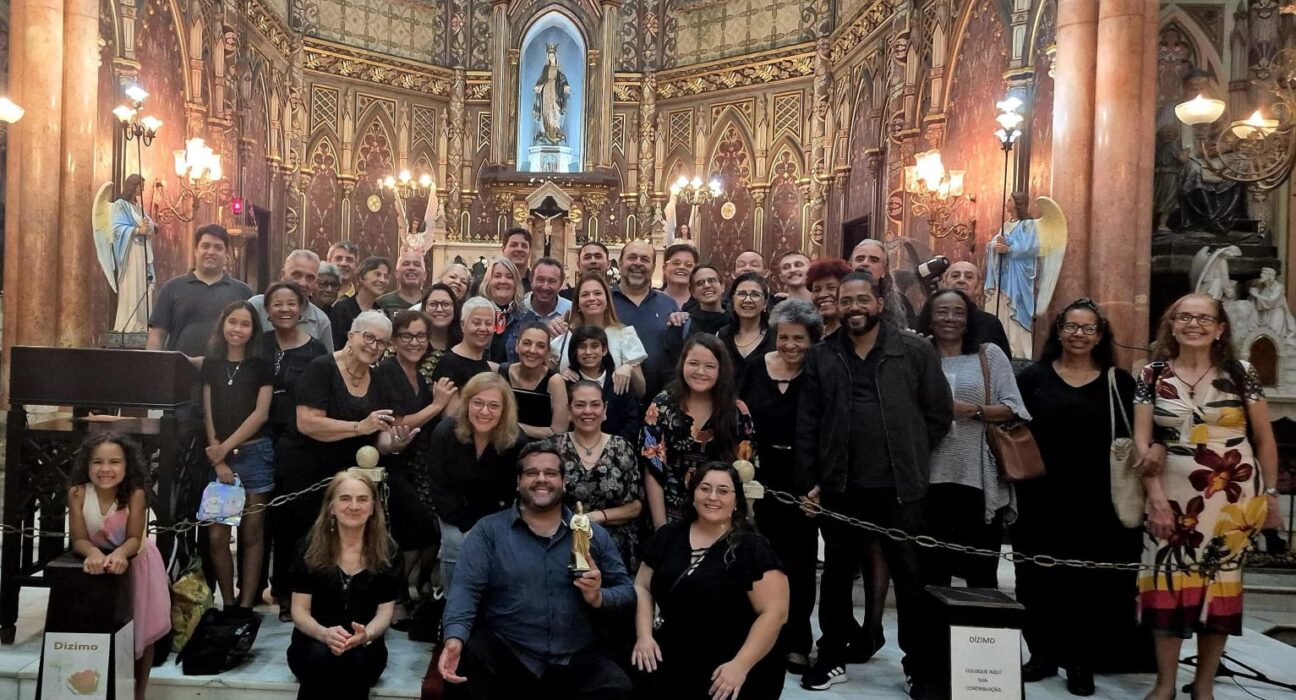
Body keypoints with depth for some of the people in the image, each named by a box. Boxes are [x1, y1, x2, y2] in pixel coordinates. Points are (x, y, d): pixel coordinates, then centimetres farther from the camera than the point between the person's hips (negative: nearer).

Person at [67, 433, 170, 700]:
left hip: (135, 562, -1)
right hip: (98, 564, 1)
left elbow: (134, 539, -27)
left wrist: (120, 553, -49)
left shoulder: (135, 494, -27)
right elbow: (78, 539, -23)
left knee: (142, 631, 8)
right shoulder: (78, 493, -23)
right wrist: (93, 553, -45)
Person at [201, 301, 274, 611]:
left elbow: (261, 413, -3)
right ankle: (228, 604, 12)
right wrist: (218, 459, -3)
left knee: (251, 535, 3)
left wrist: (226, 447, -9)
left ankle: (246, 606, 10)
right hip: (217, 457, 2)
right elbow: (208, 414, 5)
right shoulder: (210, 364, 9)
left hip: (254, 455, -2)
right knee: (216, 536, -2)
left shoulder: (261, 366, 4)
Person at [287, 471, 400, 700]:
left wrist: (366, 635, -24)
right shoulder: (311, 546, -1)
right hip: (313, 641, 0)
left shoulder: (385, 551, 0)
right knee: (319, 658, -33)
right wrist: (324, 634, -24)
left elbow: (385, 610, -1)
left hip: (364, 645, 0)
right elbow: (299, 609, -2)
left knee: (356, 662, -33)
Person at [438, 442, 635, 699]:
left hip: (577, 659, 2)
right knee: (465, 666, -32)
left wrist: (599, 598, -11)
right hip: (504, 653, -1)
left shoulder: (594, 534, 12)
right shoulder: (488, 530, 6)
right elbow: (466, 588, -6)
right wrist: (454, 639, -25)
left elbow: (626, 590, 12)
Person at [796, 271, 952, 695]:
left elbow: (940, 413, 4)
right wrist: (809, 480, 0)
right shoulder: (821, 357, 6)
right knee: (837, 575, 13)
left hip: (901, 487, -1)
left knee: (911, 578, 8)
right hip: (840, 487, 2)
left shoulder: (916, 351, 0)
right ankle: (832, 659, 28)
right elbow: (807, 424, 4)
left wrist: (910, 458, 3)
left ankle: (920, 668, 23)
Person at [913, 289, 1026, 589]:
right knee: (932, 570, 11)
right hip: (931, 477, 1)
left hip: (979, 479, -1)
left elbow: (1013, 408, -1)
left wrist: (974, 410, -14)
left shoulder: (989, 354, 5)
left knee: (982, 573, 6)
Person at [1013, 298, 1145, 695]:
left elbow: (1129, 439, 6)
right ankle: (1043, 654, 20)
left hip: (1096, 499, 0)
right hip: (1040, 497, 0)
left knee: (1089, 579, 4)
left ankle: (1080, 662, 16)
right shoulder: (1033, 377, 5)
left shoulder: (1119, 382, 6)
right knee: (1039, 576, 5)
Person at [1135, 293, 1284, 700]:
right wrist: (1155, 496, -9)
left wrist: (1270, 495, 4)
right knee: (1168, 582, 1)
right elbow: (1141, 441, -2)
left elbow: (1265, 439, 6)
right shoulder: (1153, 375, 2)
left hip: (1231, 496, 0)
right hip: (1173, 495, 0)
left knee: (1221, 582, 5)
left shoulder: (1241, 374, 1)